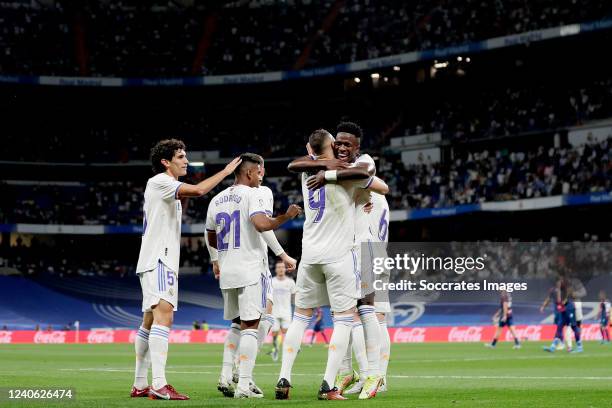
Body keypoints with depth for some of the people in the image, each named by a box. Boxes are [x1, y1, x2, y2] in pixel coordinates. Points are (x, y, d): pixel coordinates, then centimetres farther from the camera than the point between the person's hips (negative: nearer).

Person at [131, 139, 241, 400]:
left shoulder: (166, 186, 22)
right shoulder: (160, 182, -10)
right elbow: (198, 190, -21)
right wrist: (225, 171, -13)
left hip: (162, 261, 11)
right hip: (157, 261, -11)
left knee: (149, 323, 12)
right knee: (163, 317, -21)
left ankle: (140, 385, 16)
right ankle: (159, 385, -31)